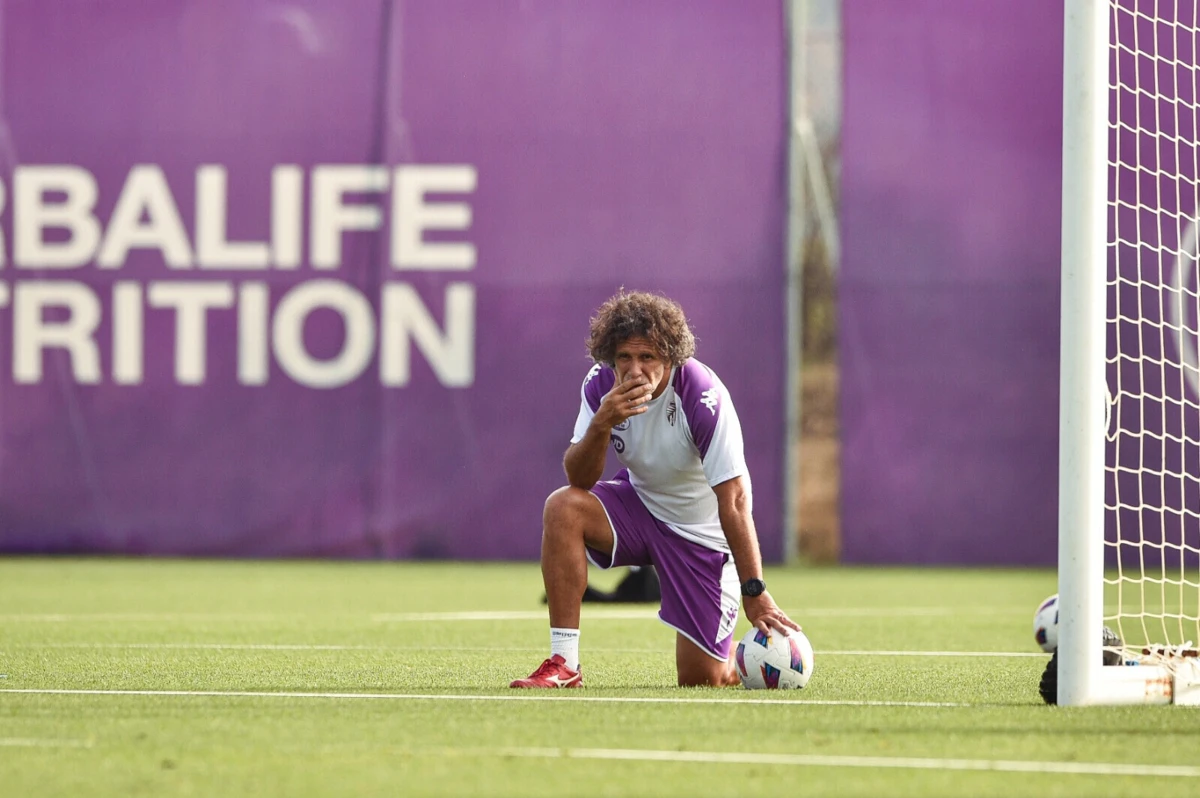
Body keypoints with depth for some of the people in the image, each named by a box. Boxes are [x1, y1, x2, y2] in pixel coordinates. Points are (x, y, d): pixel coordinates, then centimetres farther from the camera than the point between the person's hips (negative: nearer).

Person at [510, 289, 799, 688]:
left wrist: (755, 594, -33)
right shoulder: (600, 385, -15)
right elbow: (578, 479, -16)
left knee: (702, 680, -8)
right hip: (641, 504, 4)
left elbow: (734, 502, -30)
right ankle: (564, 666, -22)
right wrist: (601, 424, -36)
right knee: (562, 507, -27)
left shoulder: (704, 398, -29)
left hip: (701, 532, -4)